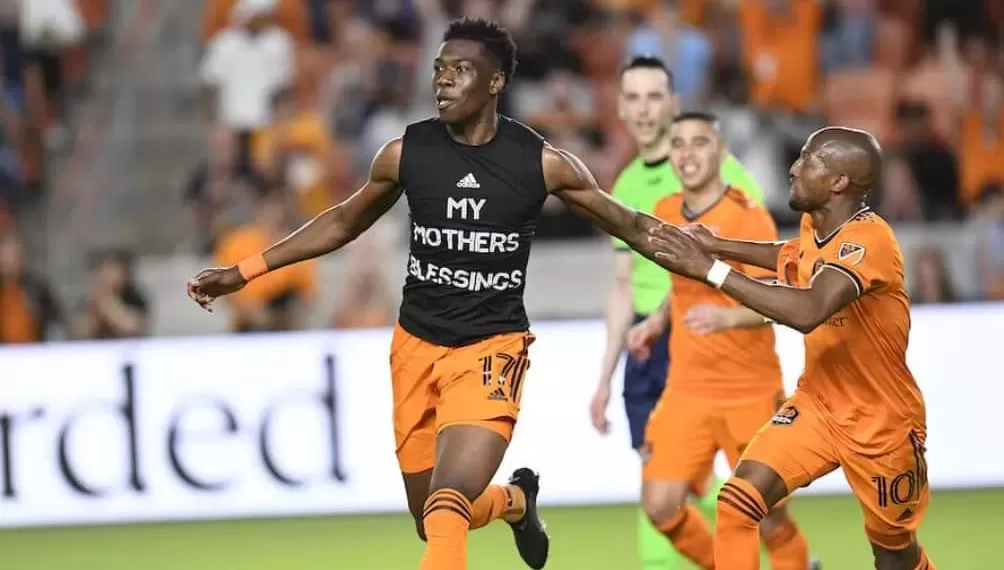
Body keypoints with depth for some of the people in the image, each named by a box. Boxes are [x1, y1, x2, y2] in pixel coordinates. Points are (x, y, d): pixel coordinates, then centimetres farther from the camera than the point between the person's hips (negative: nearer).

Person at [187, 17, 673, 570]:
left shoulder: (541, 162, -10)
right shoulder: (406, 153, -5)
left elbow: (629, 225, 2)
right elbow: (343, 223, 12)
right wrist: (242, 272, 11)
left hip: (491, 345, -3)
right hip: (417, 343, 4)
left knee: (446, 514, -24)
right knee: (436, 523, 14)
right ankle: (515, 499, 45)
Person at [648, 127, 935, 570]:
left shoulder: (869, 239, -30)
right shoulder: (814, 224, -3)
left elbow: (807, 312, -46)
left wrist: (710, 270, -43)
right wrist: (718, 246, 11)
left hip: (882, 421, -7)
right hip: (818, 403, 7)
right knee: (737, 503, -13)